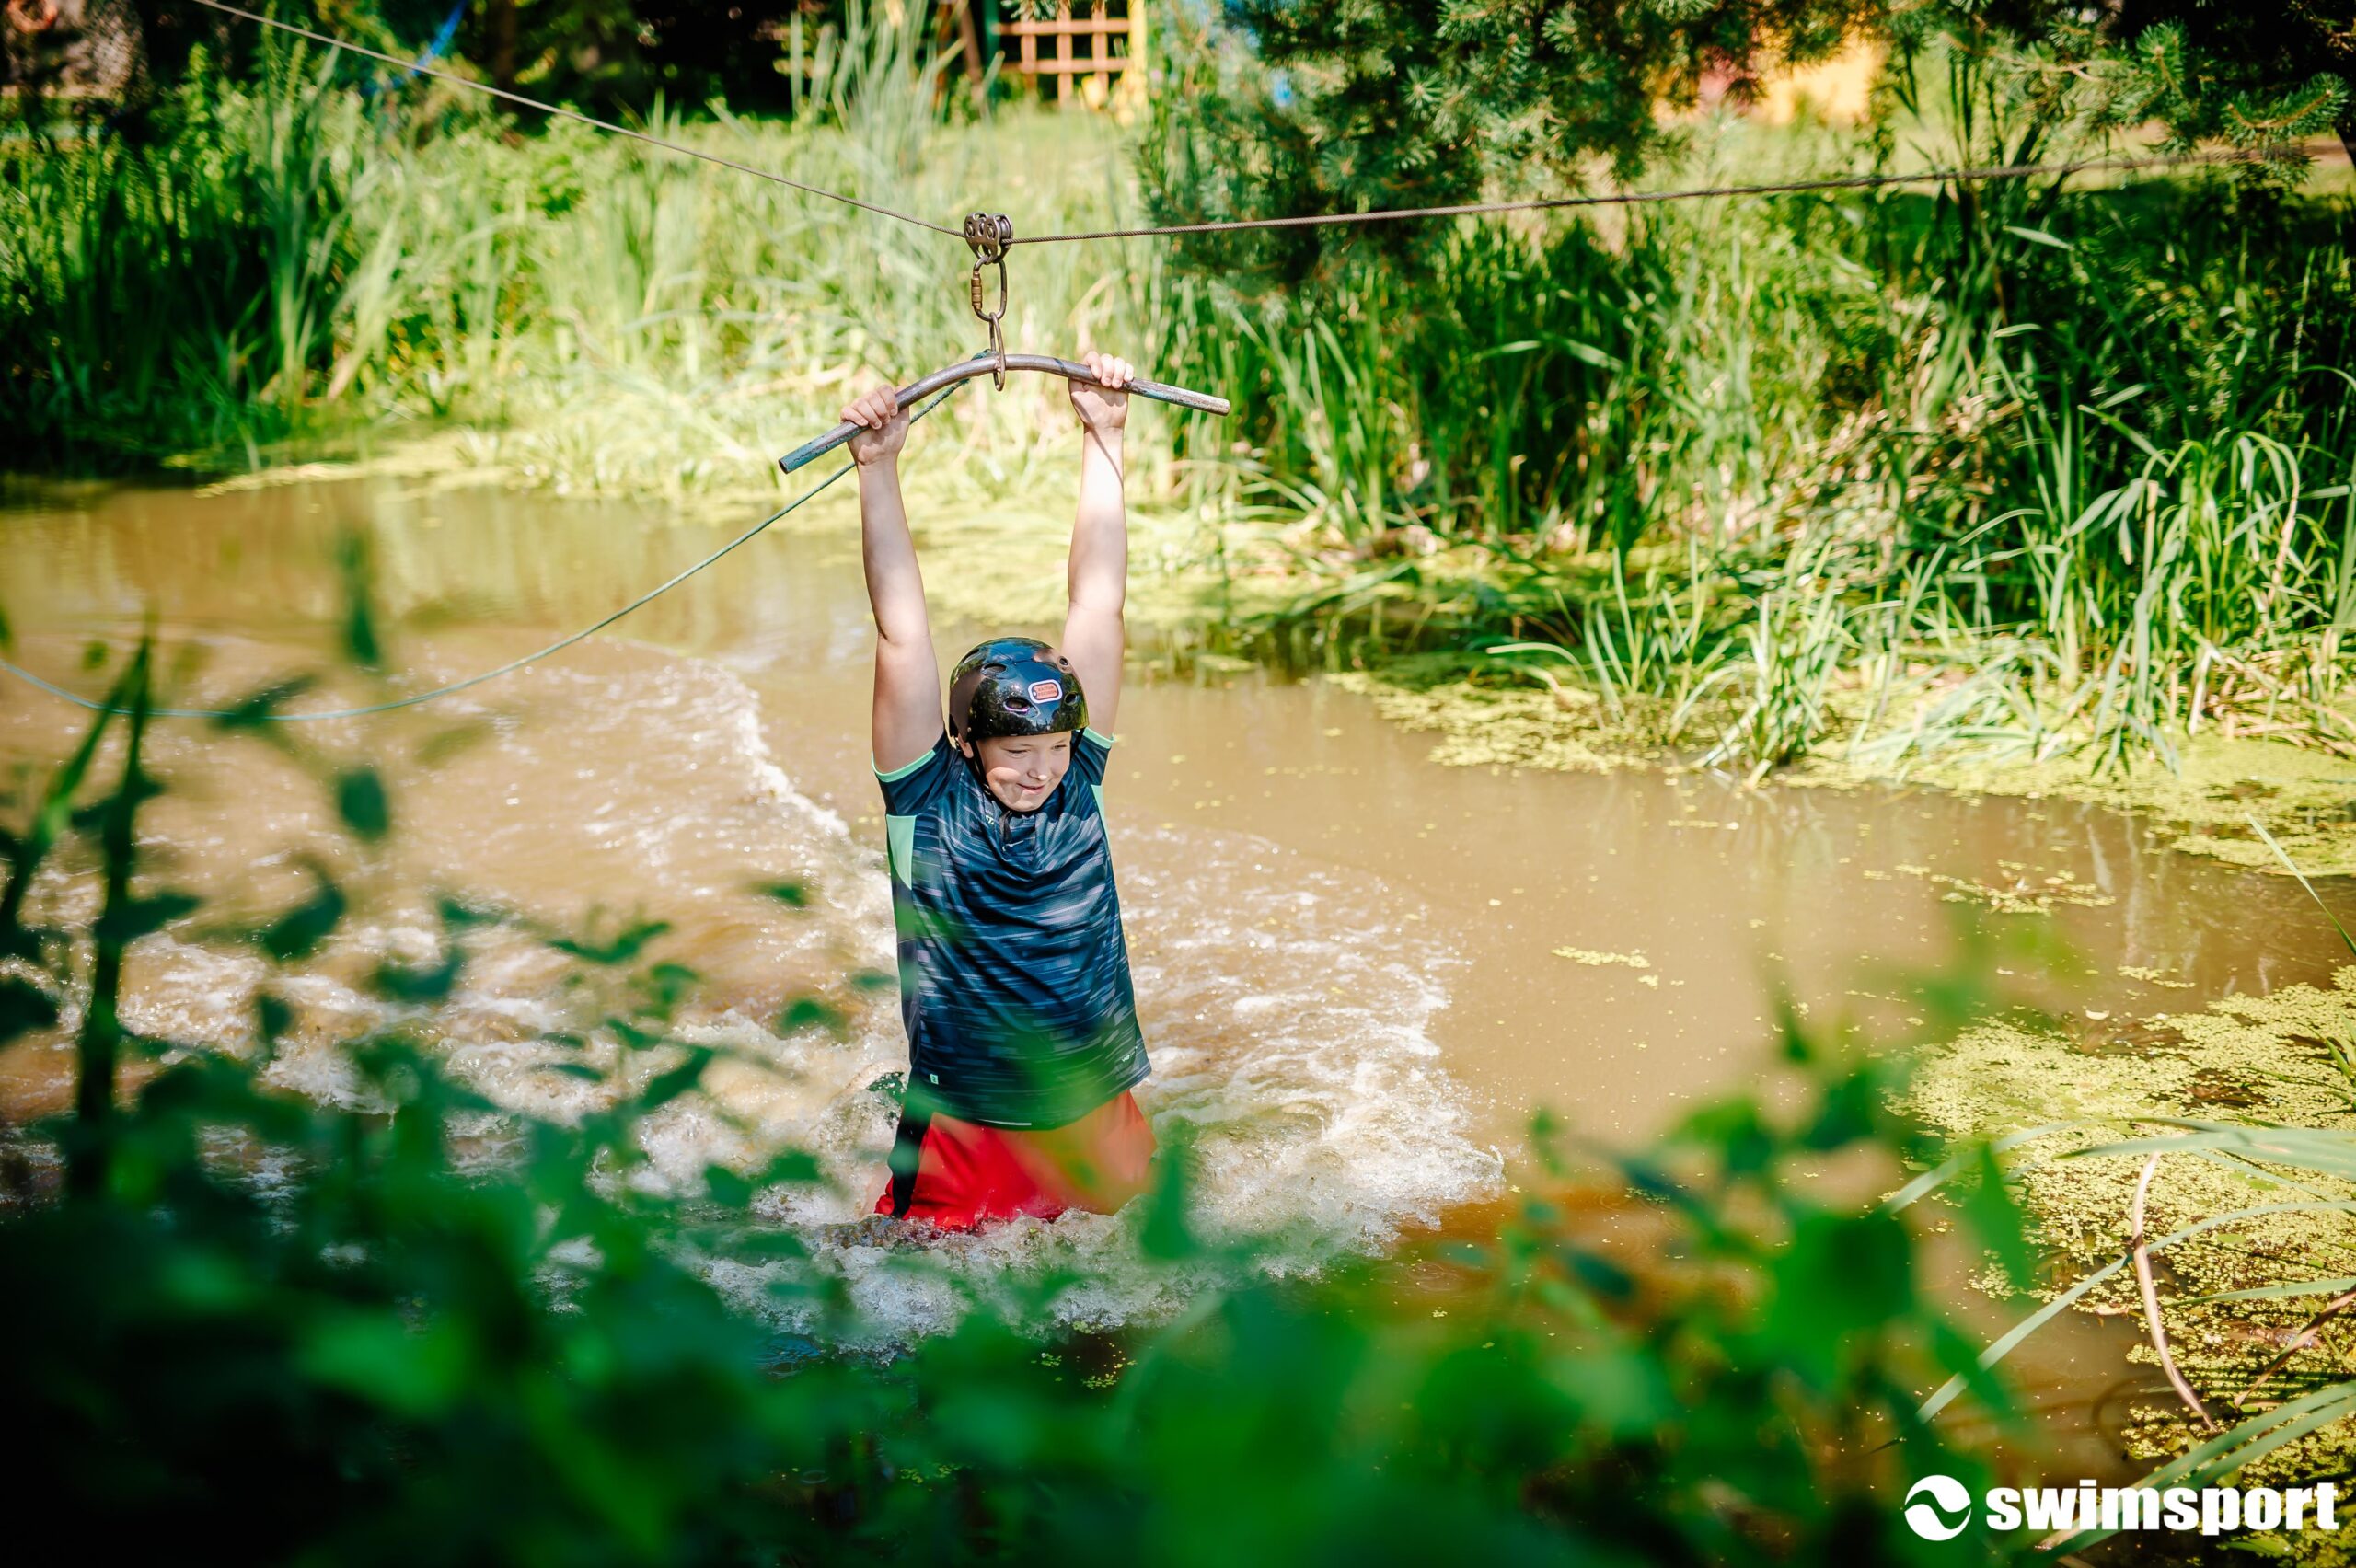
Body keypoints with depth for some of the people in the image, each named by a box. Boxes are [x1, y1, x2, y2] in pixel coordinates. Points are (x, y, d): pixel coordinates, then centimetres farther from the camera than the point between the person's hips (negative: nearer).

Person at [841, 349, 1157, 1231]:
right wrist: (878, 470, -19)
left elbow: (1098, 605, -2)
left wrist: (1103, 439, -2)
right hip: (962, 1142, -3)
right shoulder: (929, 799, -9)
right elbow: (902, 635, -15)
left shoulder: (1078, 777, -2)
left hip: (1099, 1125, 3)